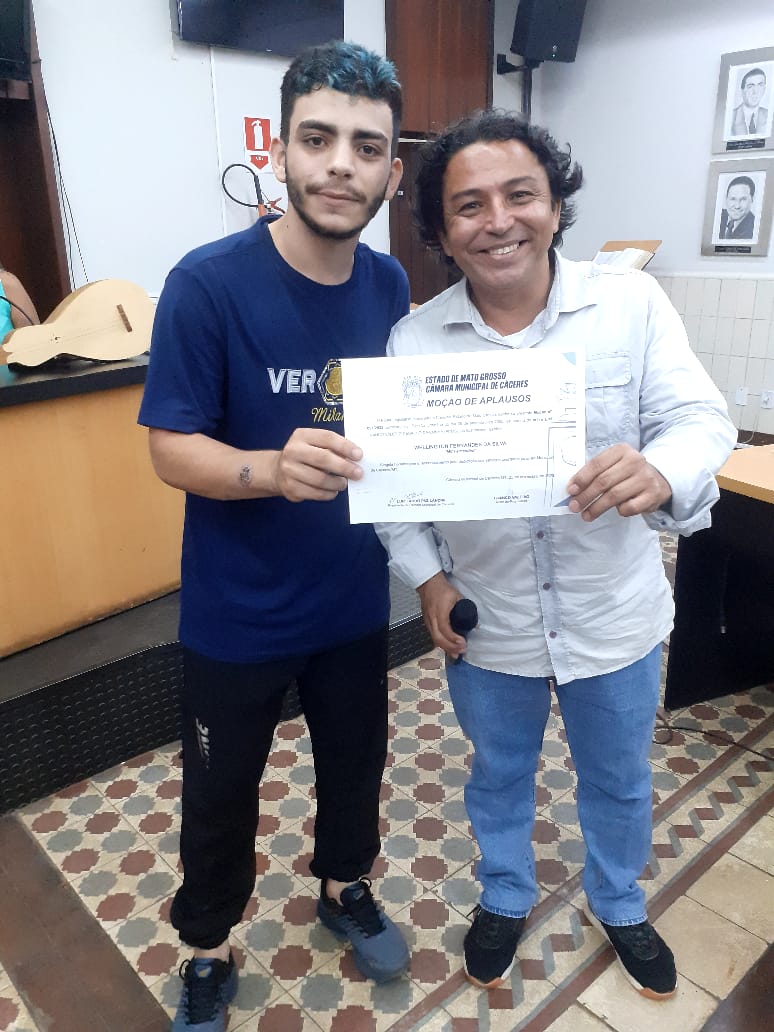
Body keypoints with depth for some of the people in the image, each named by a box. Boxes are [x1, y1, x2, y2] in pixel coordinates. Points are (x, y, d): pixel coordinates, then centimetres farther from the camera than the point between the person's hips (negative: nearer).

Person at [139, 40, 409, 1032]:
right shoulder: (207, 282, -19)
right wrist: (272, 468, -36)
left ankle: (344, 887, 55)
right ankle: (207, 949, 46)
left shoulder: (390, 286, -4)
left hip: (354, 598, 4)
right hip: (236, 612, -4)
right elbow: (172, 448, -17)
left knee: (355, 762, 24)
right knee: (220, 795, 16)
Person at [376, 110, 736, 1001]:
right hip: (487, 624, 0)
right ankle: (505, 897, 56)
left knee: (618, 782, 25)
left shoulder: (632, 303, -12)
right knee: (498, 776, 25)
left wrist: (661, 470, -37)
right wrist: (425, 574, -14)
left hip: (616, 617, 1)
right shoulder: (413, 339, -9)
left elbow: (702, 419, -15)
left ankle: (619, 906, 57)